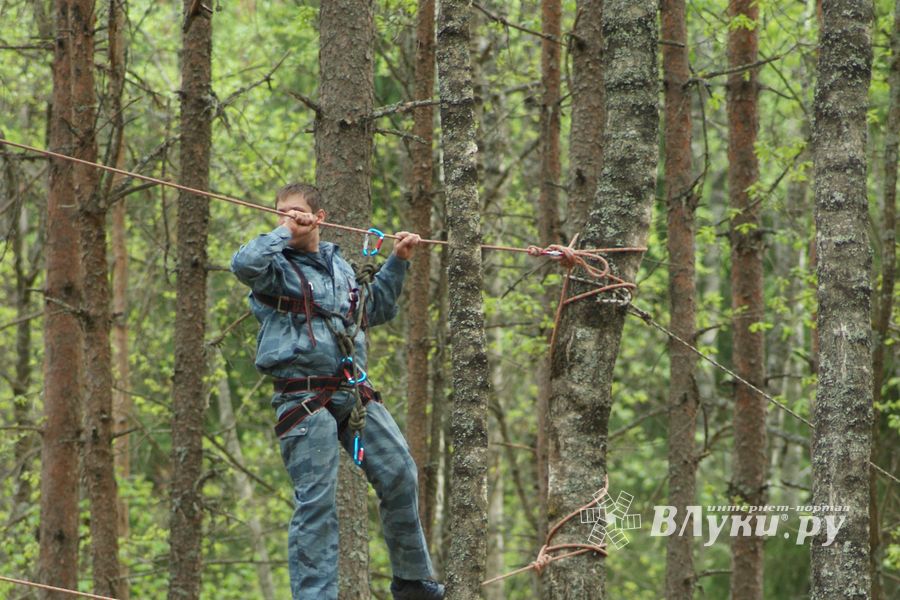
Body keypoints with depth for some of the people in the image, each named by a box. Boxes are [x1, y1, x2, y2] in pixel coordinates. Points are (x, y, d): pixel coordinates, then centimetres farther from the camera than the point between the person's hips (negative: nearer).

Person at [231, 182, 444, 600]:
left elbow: (373, 310, 34)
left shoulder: (338, 265, 18)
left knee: (400, 476, 4)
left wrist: (397, 263, 29)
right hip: (304, 400, -6)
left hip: (354, 390, 6)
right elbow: (245, 264, -27)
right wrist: (282, 232, -14)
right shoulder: (277, 266, -1)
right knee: (316, 502, -10)